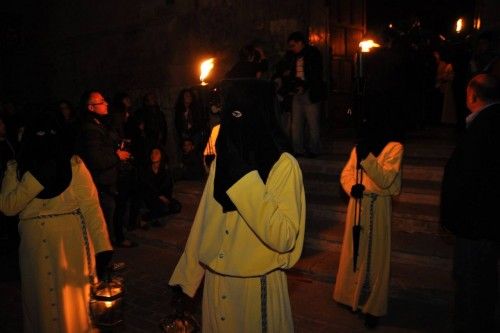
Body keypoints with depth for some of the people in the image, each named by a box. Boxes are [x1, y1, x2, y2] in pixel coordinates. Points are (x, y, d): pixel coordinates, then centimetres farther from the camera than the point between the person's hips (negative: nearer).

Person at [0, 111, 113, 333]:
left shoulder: (73, 164, -8)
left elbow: (91, 207, -11)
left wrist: (102, 248, -17)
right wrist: (36, 177, -21)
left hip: (71, 247, -2)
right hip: (35, 249, 2)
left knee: (73, 303, 9)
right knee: (40, 302, 16)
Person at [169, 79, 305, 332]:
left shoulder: (284, 165, -16)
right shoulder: (221, 161, 2)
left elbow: (284, 237, -25)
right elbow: (204, 222, 7)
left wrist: (247, 180, -28)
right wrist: (185, 277, 11)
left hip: (257, 283, -5)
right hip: (215, 282, 5)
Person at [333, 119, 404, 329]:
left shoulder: (394, 148, -11)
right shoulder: (358, 148, 3)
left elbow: (385, 180, -21)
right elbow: (346, 174, 7)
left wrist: (368, 157, -27)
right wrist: (351, 187, -13)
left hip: (377, 208, -5)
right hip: (357, 205, 5)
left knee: (374, 258, 3)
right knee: (353, 252, 16)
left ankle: (372, 307, 17)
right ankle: (352, 295, 36)